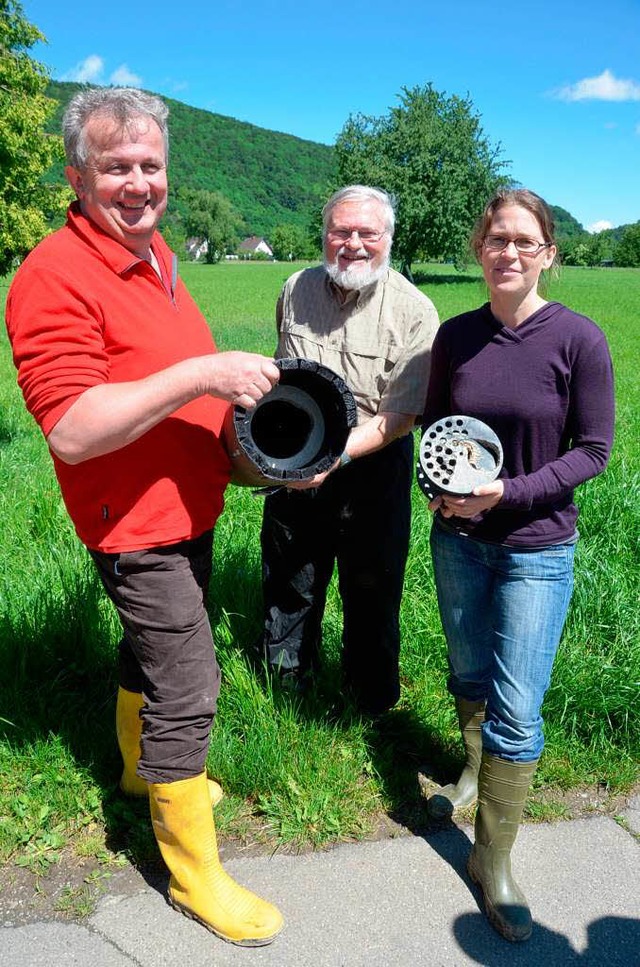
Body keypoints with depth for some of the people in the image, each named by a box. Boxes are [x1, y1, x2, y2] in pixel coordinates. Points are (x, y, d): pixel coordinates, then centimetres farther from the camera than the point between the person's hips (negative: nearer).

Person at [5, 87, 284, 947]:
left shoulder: (153, 253, 9)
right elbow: (71, 430, -29)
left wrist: (233, 393, 7)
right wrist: (199, 375, -31)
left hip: (187, 512, 9)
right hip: (138, 528, -9)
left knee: (150, 649, 26)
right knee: (188, 689, -2)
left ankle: (142, 768, 50)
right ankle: (195, 876, 17)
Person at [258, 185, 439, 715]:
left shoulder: (414, 310, -16)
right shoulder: (297, 289, -1)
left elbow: (400, 417, -19)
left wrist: (336, 454, -32)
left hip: (373, 468, -4)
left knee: (372, 591, 10)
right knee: (288, 583, 18)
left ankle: (374, 706, 34)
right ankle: (283, 682, 43)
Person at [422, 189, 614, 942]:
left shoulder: (578, 339, -13)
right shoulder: (454, 335, -2)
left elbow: (592, 450, -9)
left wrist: (510, 492, -20)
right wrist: (442, 486, -11)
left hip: (536, 548, -3)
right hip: (458, 538, 4)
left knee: (516, 708, -1)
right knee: (469, 674, 20)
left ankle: (493, 858, 17)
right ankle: (476, 772, 48)